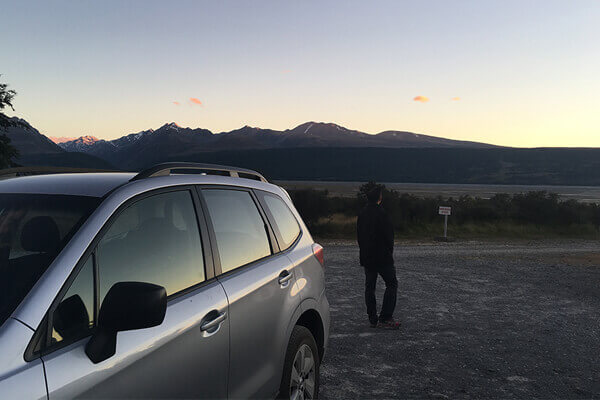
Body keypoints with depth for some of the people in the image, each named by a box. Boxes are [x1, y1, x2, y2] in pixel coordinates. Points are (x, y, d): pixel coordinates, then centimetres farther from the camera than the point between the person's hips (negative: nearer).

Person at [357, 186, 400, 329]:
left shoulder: (362, 214, 8)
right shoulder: (380, 213, -15)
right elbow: (388, 235, -15)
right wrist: (390, 251, 0)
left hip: (366, 257, 7)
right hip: (382, 256, -7)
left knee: (369, 287, 10)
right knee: (391, 284, 2)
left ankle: (372, 318, 13)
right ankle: (385, 318, -3)